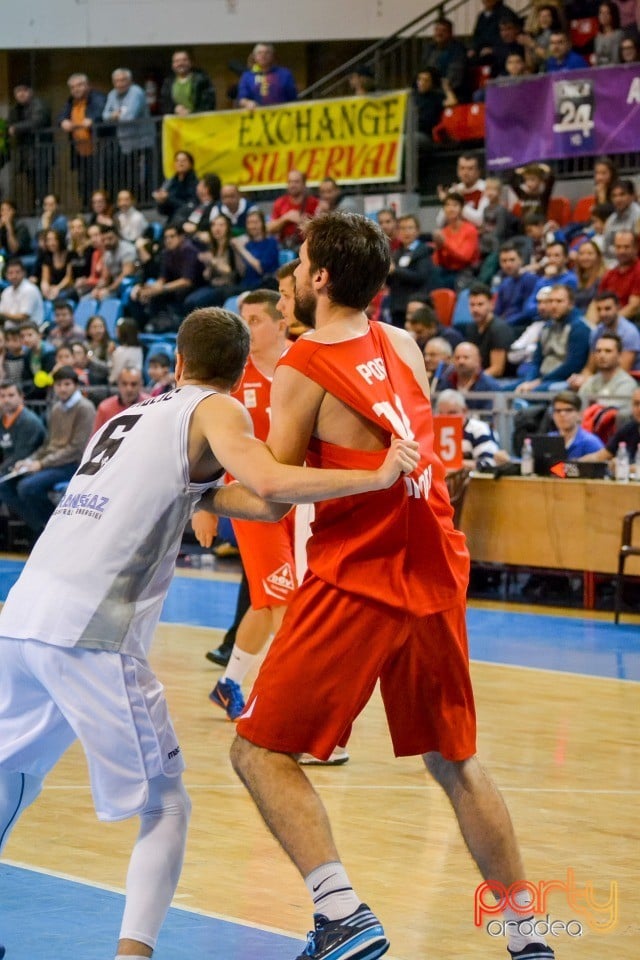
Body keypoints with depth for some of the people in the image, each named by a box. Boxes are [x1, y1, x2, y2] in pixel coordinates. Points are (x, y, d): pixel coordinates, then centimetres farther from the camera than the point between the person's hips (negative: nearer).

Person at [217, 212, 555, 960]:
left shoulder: (301, 372, -10)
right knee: (455, 761, 19)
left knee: (261, 751, 2)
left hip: (355, 583, -6)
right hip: (434, 577, 6)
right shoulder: (403, 346, 8)